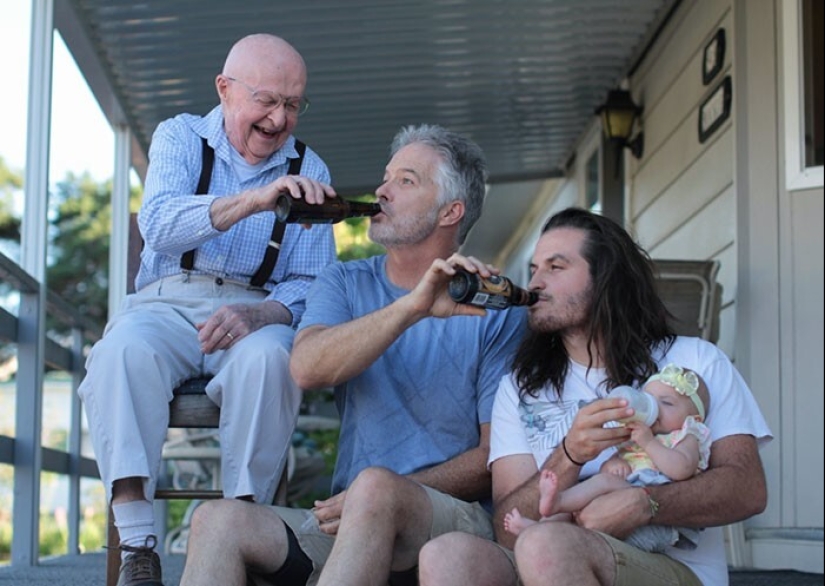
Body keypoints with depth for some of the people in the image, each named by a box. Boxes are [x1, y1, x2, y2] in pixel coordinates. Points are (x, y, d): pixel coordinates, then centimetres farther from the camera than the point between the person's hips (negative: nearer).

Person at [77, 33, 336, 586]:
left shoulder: (308, 171, 10)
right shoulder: (180, 138, 6)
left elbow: (309, 284, 6)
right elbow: (159, 224, -15)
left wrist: (257, 314, -18)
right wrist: (252, 200, -33)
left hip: (256, 309, 1)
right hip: (167, 300, 0)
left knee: (268, 359, -35)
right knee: (124, 352, -34)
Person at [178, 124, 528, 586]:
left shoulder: (496, 310, 3)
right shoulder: (346, 284, 14)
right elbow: (307, 369, -9)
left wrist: (385, 497, -15)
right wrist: (412, 308, -22)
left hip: (460, 520, -4)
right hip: (345, 519, 4)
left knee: (375, 486, -36)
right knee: (218, 521, -22)